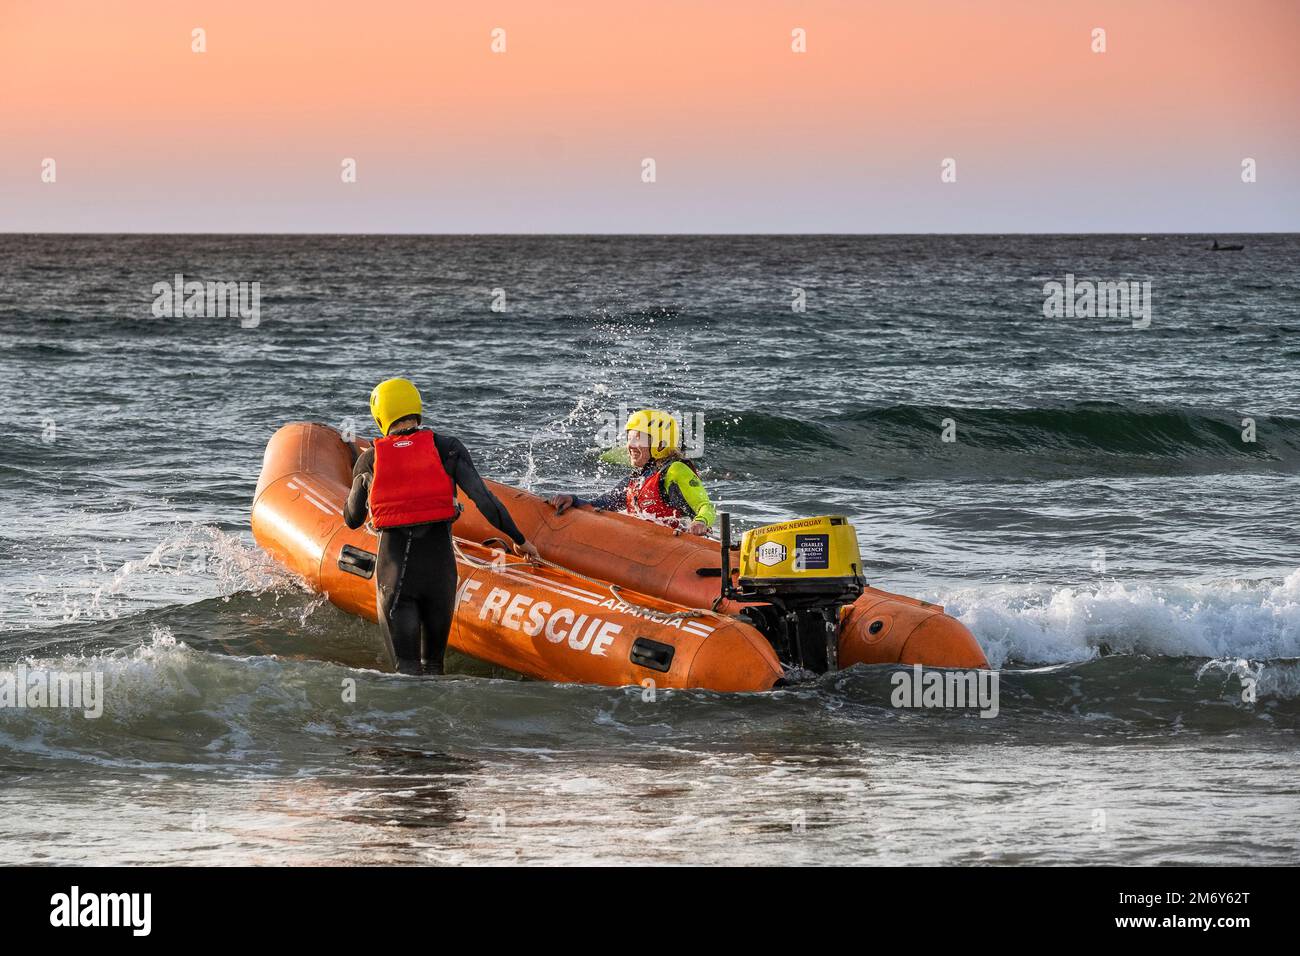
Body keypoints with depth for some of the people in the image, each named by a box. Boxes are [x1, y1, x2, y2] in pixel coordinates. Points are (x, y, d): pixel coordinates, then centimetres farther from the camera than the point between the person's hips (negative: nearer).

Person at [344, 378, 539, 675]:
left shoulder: (369, 460, 6)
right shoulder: (447, 448, 1)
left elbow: (352, 520, 18)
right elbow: (482, 498, -7)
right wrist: (519, 540, 3)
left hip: (392, 571, 0)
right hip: (438, 568, 0)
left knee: (407, 666, 2)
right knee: (433, 664, 16)